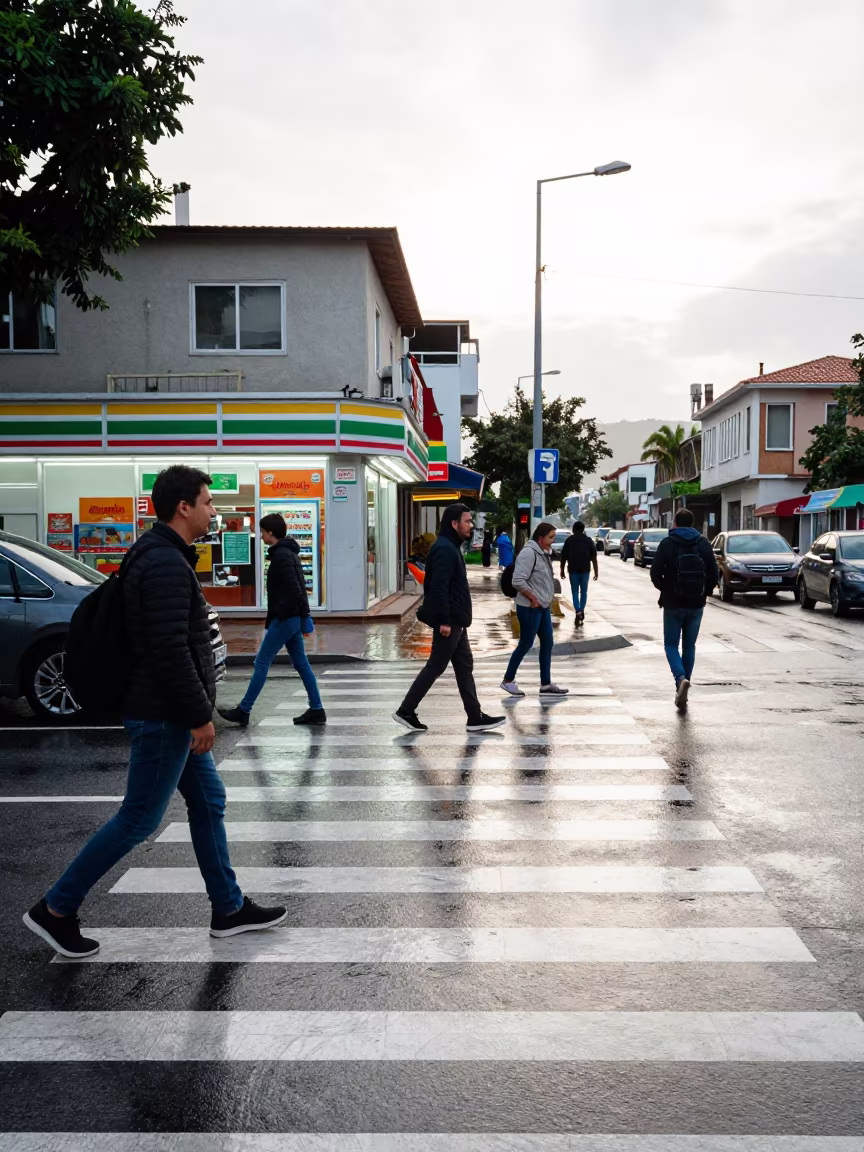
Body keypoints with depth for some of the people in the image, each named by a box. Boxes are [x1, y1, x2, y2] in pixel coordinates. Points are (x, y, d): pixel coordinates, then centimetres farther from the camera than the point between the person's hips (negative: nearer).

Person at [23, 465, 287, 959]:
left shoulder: (160, 556, 12)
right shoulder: (167, 563, -21)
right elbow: (170, 649, -27)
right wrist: (200, 715, -20)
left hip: (172, 714, 11)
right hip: (164, 716, -11)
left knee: (209, 802, 15)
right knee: (139, 819, 1)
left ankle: (230, 909, 25)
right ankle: (55, 909, 15)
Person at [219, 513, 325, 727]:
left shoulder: (281, 556, -16)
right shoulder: (288, 552, 16)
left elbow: (294, 589, -22)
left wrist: (304, 618, -21)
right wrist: (303, 618, 17)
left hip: (285, 618, -10)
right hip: (291, 617, 10)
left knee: (262, 662, -3)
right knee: (301, 663, 10)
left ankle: (243, 711, 3)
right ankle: (316, 710, 11)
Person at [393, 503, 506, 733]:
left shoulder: (450, 547, 15)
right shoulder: (445, 549, -18)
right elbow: (439, 588, -24)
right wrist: (444, 620, -25)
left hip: (455, 621, 10)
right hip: (448, 622, -10)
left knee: (465, 666, 11)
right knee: (435, 667, -2)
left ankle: (475, 717, 15)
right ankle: (406, 711, 7)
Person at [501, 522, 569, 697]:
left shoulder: (543, 553, 11)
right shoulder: (529, 553, -20)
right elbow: (518, 581, -26)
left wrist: (548, 598, 11)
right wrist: (533, 598, -19)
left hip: (543, 607, 10)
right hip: (529, 608, -10)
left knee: (547, 643, 10)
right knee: (526, 644, -1)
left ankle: (546, 684, 17)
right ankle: (508, 680, 14)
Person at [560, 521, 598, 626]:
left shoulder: (569, 540, 3)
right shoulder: (589, 540, 5)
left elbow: (563, 557, 1)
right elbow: (593, 557, 3)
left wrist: (562, 570, 8)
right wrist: (596, 571, 6)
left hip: (573, 570, -1)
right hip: (585, 570, 1)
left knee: (575, 592, 4)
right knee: (583, 592, 14)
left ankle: (578, 612, -14)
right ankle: (581, 612, 15)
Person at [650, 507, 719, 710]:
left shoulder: (667, 543, -6)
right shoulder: (704, 544, 2)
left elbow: (655, 573, -11)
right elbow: (713, 574, 0)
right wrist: (704, 592, 15)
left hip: (673, 604, -3)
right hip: (696, 604, 3)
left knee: (671, 644, 8)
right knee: (689, 646, 14)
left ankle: (681, 678, -19)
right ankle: (682, 692, 15)